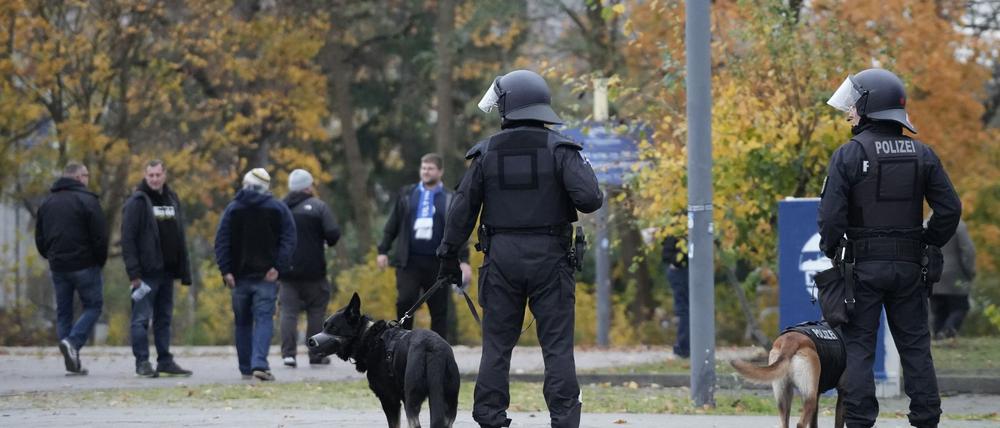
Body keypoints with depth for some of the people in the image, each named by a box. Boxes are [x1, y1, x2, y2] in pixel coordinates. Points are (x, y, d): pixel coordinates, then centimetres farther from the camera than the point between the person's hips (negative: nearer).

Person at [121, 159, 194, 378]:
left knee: (164, 319, 11)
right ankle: (142, 362, -3)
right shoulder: (137, 202, -6)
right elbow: (127, 238, -12)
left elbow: (180, 239, 18)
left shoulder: (172, 200, 14)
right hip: (146, 272, -7)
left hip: (167, 270, 7)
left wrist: (184, 271, 13)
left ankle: (165, 361, 15)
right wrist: (133, 271, -19)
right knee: (142, 318, -6)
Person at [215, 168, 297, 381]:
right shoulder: (278, 209, 3)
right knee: (264, 319, -5)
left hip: (240, 275, 2)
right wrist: (278, 267, -10)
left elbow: (222, 241, -1)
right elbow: (288, 240, -6)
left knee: (243, 322, 12)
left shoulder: (233, 209, 6)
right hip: (266, 276, -2)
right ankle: (259, 364, -24)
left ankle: (246, 368, 14)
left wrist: (226, 270, -6)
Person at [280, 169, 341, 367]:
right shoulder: (317, 207, -6)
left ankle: (288, 353, -11)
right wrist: (329, 242, 8)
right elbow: (333, 233, -14)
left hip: (286, 270, 3)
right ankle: (317, 354, 9)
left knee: (288, 311, 2)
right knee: (316, 311, 8)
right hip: (313, 270, -3)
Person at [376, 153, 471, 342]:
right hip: (409, 261, 0)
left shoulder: (450, 199, 7)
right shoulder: (406, 194, 11)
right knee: (405, 301, -14)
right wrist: (383, 250, 6)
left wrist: (464, 260, -6)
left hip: (437, 263, 0)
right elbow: (392, 225, 13)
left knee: (439, 310, 2)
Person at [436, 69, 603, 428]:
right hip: (550, 257, -1)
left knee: (497, 344, 7)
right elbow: (589, 199, -14)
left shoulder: (487, 153, 2)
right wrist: (584, 171, 8)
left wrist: (449, 255, 13)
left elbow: (463, 209, 4)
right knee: (557, 346, 1)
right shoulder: (560, 149, -4)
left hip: (502, 256, 1)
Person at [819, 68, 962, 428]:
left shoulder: (849, 154, -9)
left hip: (863, 264, -4)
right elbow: (949, 208, 2)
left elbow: (831, 213, -14)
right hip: (908, 264, 4)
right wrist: (929, 244, 13)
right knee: (915, 347, 10)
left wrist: (831, 251, 0)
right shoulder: (922, 155, 5)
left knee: (858, 347, 1)